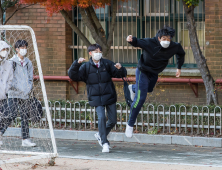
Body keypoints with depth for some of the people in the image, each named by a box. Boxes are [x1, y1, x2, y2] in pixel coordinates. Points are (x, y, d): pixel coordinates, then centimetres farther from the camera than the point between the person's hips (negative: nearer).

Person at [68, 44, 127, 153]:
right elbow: (73, 76, -9)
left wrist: (120, 69, -20)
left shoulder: (107, 64, 3)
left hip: (109, 96, 2)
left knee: (113, 120, 7)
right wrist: (77, 64, -23)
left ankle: (100, 135, 33)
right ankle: (104, 143, -9)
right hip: (96, 98, -2)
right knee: (101, 117, -18)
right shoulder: (86, 67, 0)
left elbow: (122, 74, 3)